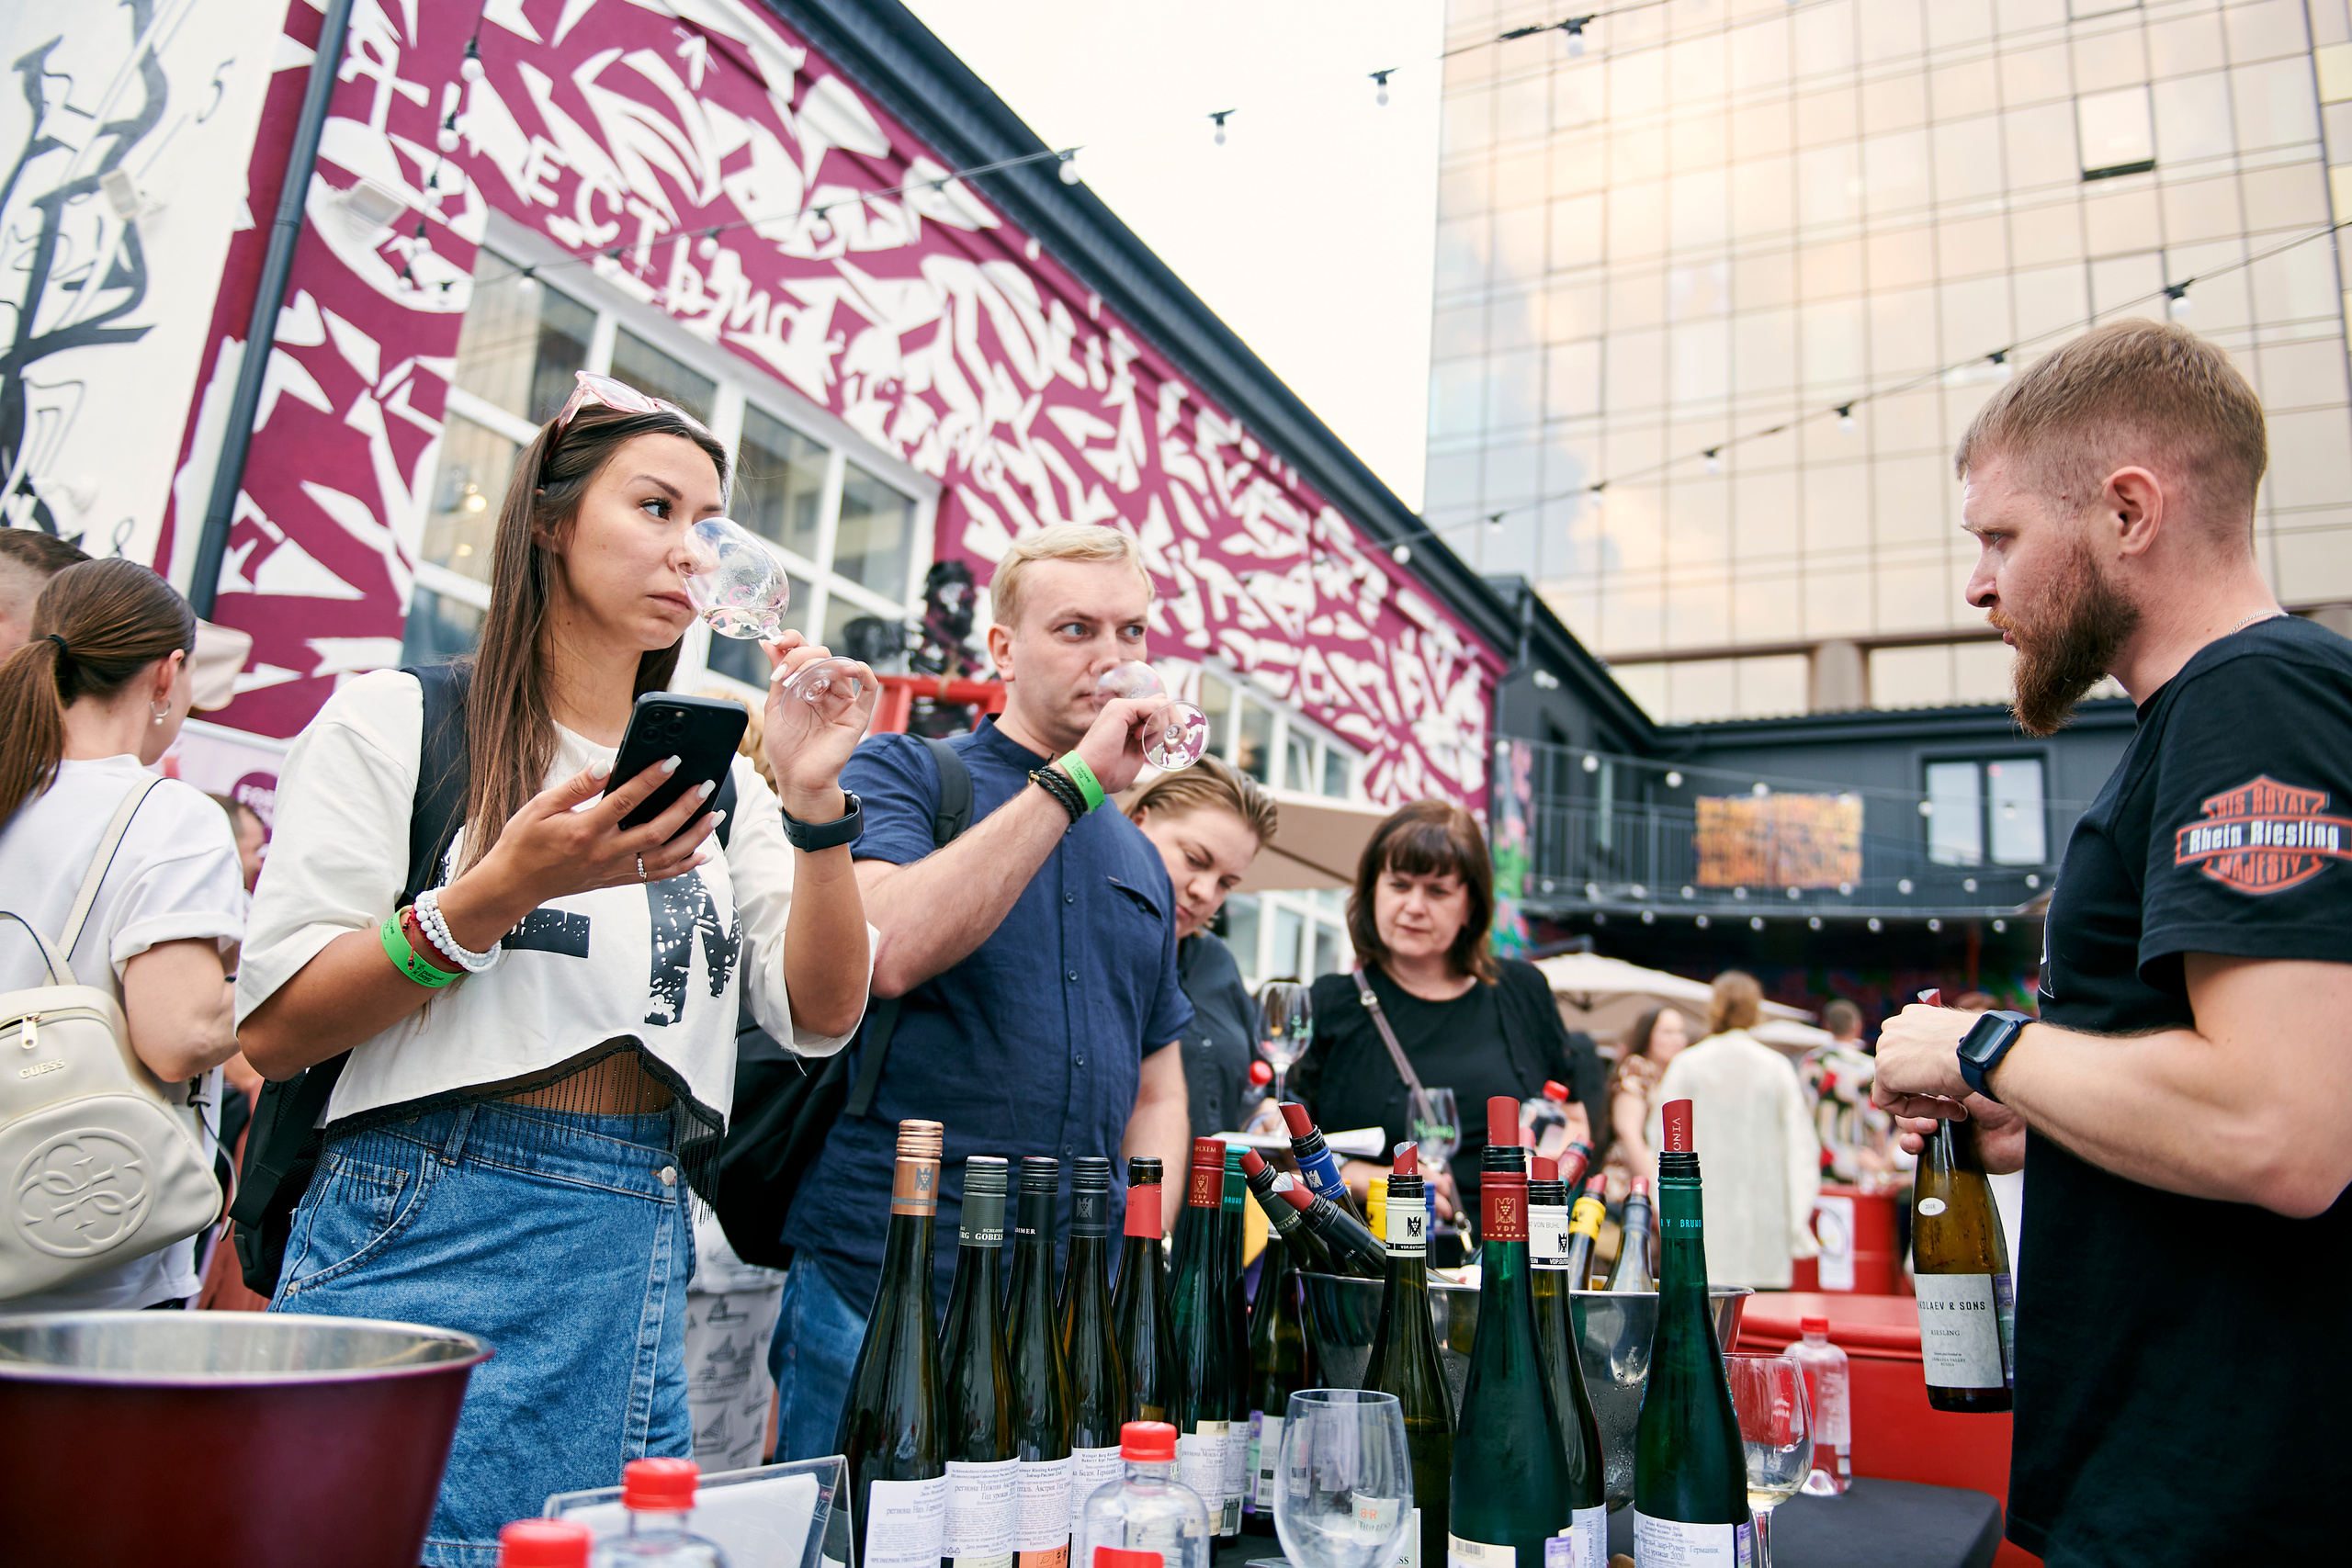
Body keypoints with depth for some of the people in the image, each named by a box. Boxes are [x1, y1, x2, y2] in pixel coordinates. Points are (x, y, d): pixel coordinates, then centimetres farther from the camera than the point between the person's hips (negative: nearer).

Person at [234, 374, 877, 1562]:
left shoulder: (718, 779, 12)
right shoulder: (397, 721, 1)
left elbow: (822, 1016, 2)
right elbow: (270, 1032, -5)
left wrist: (815, 804, -11)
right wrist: (497, 894, -18)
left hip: (639, 1261, 4)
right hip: (427, 1232, -3)